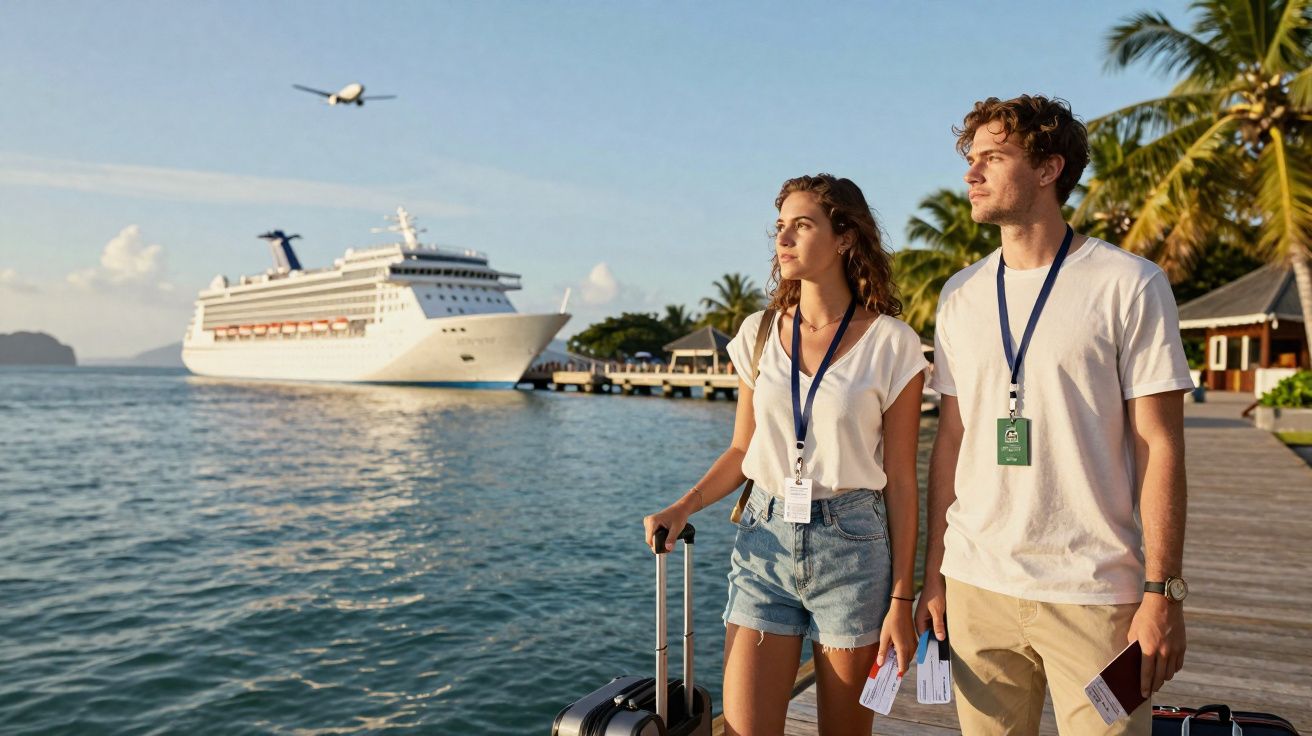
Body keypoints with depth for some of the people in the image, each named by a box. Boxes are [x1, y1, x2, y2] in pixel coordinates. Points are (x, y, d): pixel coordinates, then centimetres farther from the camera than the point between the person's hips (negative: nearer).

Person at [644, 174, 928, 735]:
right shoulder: (759, 334, 6)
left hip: (851, 544, -2)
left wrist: (901, 600, -4)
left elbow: (900, 480, -3)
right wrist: (681, 509, -4)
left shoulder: (890, 344, -4)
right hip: (764, 540, 3)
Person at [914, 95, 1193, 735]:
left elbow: (1159, 445, -5)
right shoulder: (960, 295, 8)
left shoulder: (1129, 285, -4)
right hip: (977, 585, 4)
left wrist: (1163, 591, -9)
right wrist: (933, 573, 8)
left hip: (1093, 593, -3)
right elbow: (951, 439, 9)